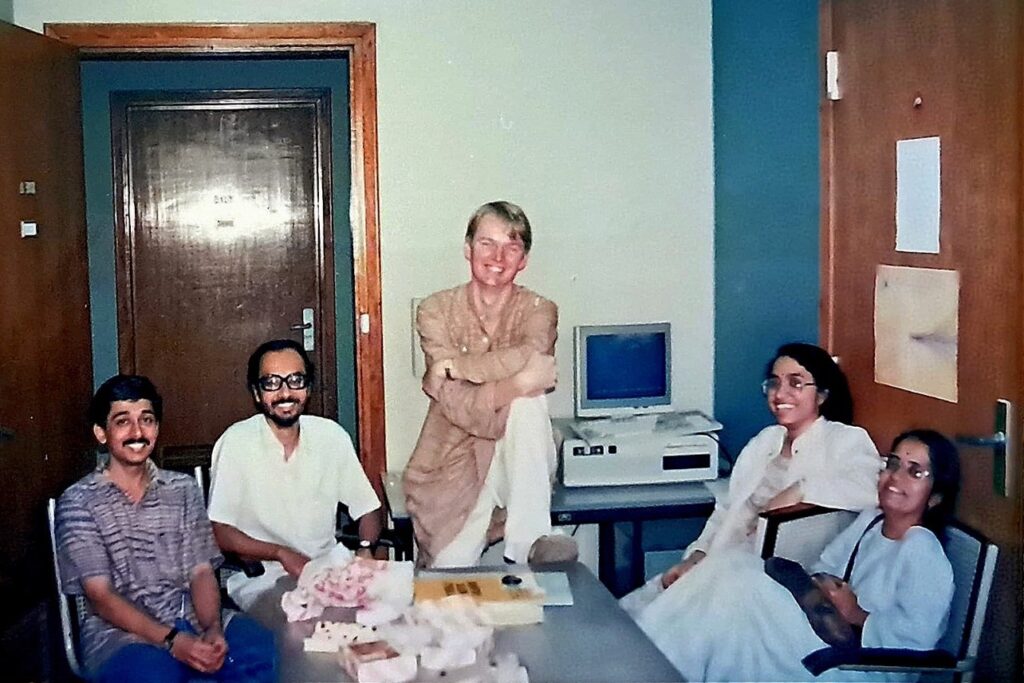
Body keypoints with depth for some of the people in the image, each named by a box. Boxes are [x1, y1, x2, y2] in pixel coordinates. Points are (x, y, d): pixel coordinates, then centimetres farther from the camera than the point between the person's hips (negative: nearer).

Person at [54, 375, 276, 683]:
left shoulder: (183, 489, 11)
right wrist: (172, 640, -20)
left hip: (190, 617, 4)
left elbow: (201, 572, 5)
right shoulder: (78, 502, -1)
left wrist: (213, 628, -16)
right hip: (119, 631, -3)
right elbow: (99, 596, -8)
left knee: (263, 648, -25)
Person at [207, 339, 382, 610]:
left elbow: (368, 508, 10)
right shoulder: (236, 442, -7)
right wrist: (281, 554, -22)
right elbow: (219, 532, -9)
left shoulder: (332, 435, 3)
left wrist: (366, 548, -12)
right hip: (259, 577, -4)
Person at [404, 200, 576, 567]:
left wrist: (455, 365, -21)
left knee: (529, 402, -30)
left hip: (515, 463, 1)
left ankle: (529, 542, -28)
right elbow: (458, 406, -18)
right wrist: (518, 382, -32)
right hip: (452, 465, -1)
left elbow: (529, 358, -27)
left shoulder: (539, 311, -2)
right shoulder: (436, 310, -6)